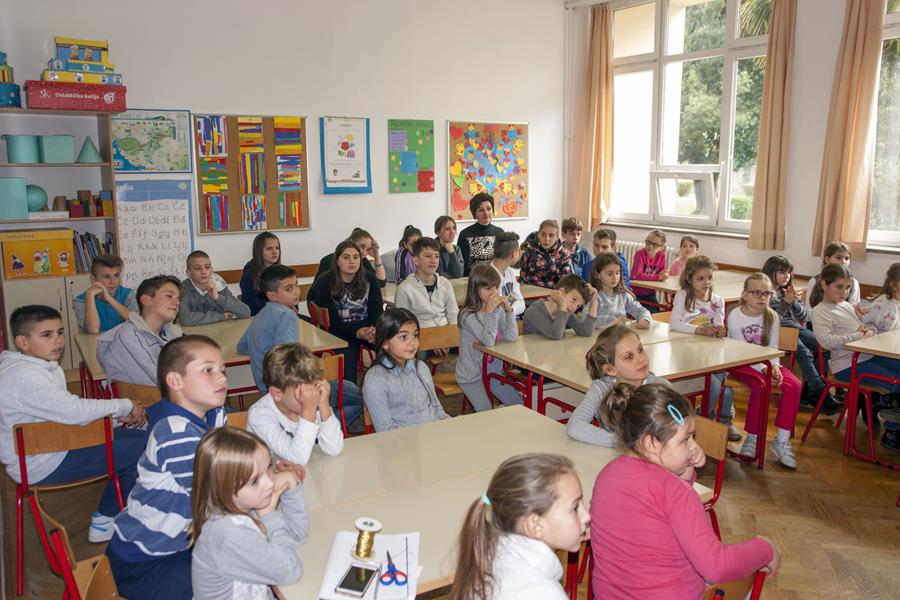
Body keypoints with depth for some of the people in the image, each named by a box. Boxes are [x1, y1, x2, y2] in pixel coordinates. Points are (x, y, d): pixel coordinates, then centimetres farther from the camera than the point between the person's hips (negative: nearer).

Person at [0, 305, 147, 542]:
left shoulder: (43, 366, 9)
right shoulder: (24, 376, -23)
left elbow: (67, 409, 13)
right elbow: (74, 411, -29)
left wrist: (115, 414, -2)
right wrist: (125, 406, -16)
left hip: (54, 443, 10)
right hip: (42, 465, -10)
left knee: (135, 437, 11)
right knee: (142, 448, -16)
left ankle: (104, 520, 16)